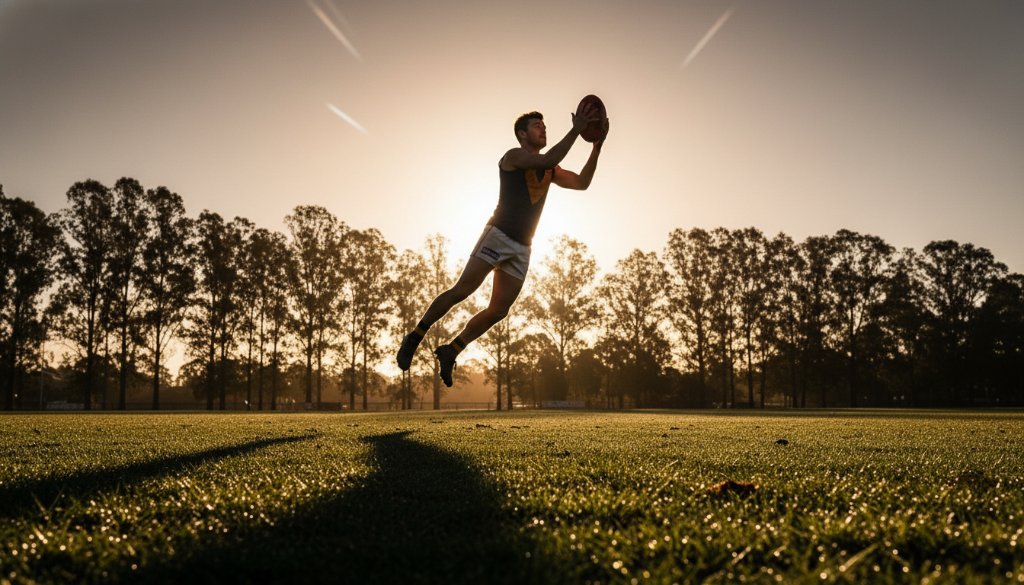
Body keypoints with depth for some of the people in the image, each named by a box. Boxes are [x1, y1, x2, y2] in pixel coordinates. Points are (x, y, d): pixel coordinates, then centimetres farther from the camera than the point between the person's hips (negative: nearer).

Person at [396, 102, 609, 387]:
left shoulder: (550, 170, 19)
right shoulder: (513, 156, -2)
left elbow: (582, 182, 13)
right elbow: (548, 160, -20)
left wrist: (597, 146, 5)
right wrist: (576, 130, -17)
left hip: (522, 248, 7)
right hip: (498, 234, -7)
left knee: (499, 310, 0)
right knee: (463, 290, -15)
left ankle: (450, 352, 11)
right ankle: (415, 337, 0)